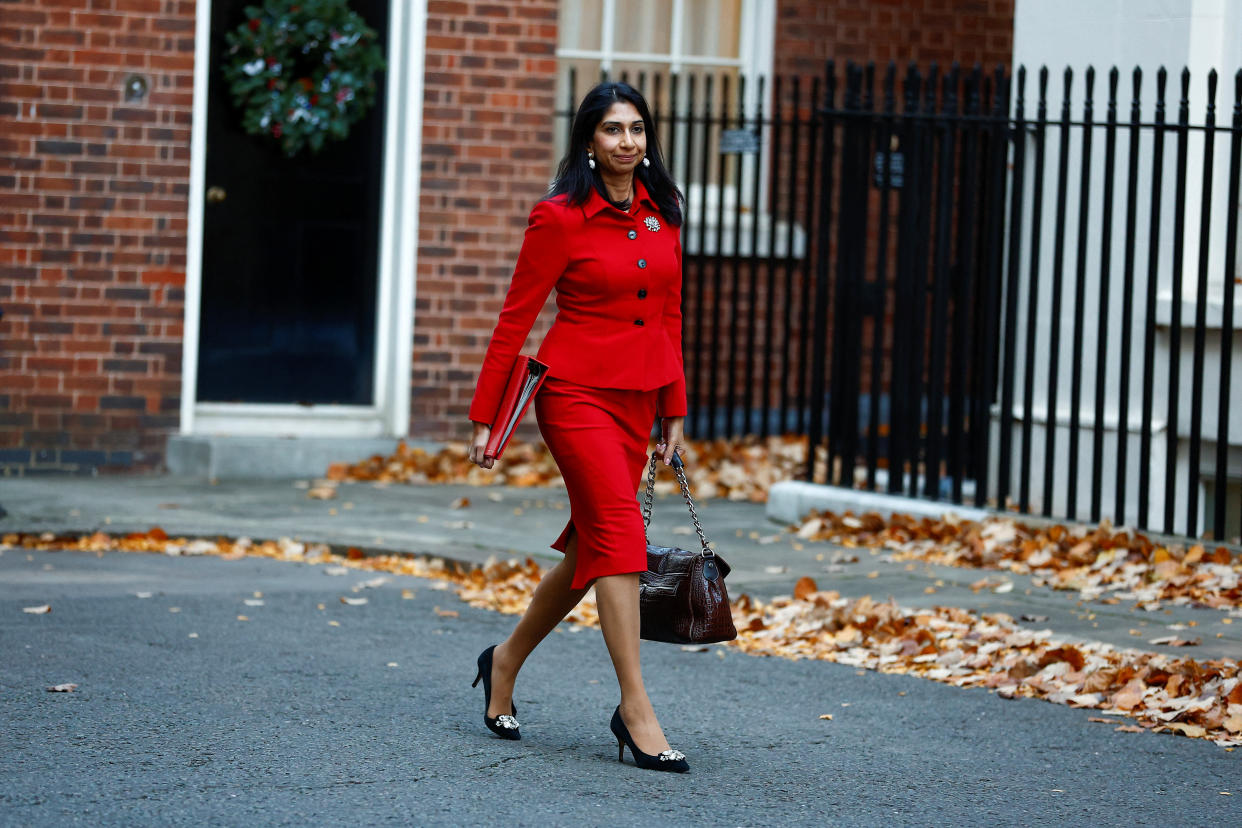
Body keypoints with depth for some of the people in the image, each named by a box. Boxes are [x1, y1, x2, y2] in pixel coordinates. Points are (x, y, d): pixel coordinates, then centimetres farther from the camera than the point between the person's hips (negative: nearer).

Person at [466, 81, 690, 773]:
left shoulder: (662, 215, 8)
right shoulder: (560, 219, -9)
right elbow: (516, 319, -5)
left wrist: (674, 410, 14)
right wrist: (485, 417, -5)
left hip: (638, 397, 7)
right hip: (577, 392, -7)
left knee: (591, 545, 11)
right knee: (620, 535, -16)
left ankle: (506, 661, 33)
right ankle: (637, 714, -17)